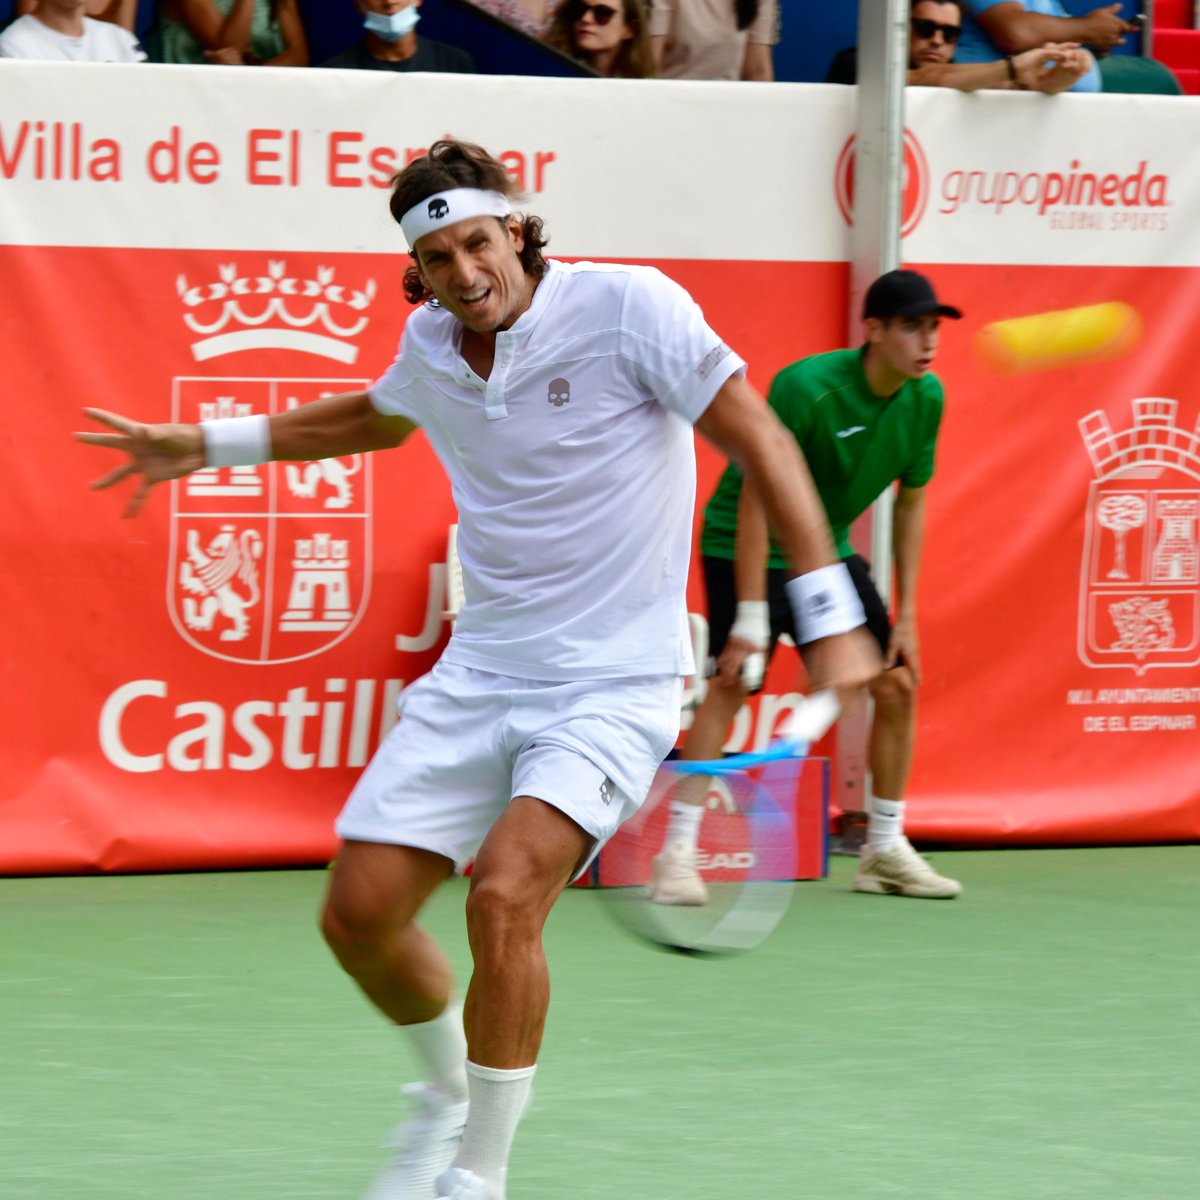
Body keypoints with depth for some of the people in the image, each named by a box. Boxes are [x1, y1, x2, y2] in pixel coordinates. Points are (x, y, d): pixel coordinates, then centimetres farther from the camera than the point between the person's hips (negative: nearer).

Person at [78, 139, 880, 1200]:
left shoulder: (628, 307, -15)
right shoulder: (432, 346, 3)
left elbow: (760, 442, -12)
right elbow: (375, 417, 28)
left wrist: (829, 615, -18)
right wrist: (210, 446, 27)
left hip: (612, 684, -6)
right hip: (479, 672, 6)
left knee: (505, 896, -26)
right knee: (359, 914, 1)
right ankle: (452, 1090, 33)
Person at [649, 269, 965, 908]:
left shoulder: (925, 398, -9)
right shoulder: (806, 388, -28)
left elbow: (910, 503, 4)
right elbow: (756, 499, -25)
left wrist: (905, 616, 2)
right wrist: (751, 618, -28)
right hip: (744, 545, -7)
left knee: (898, 683, 0)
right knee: (731, 682, -22)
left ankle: (884, 850, 13)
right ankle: (678, 852, -20)